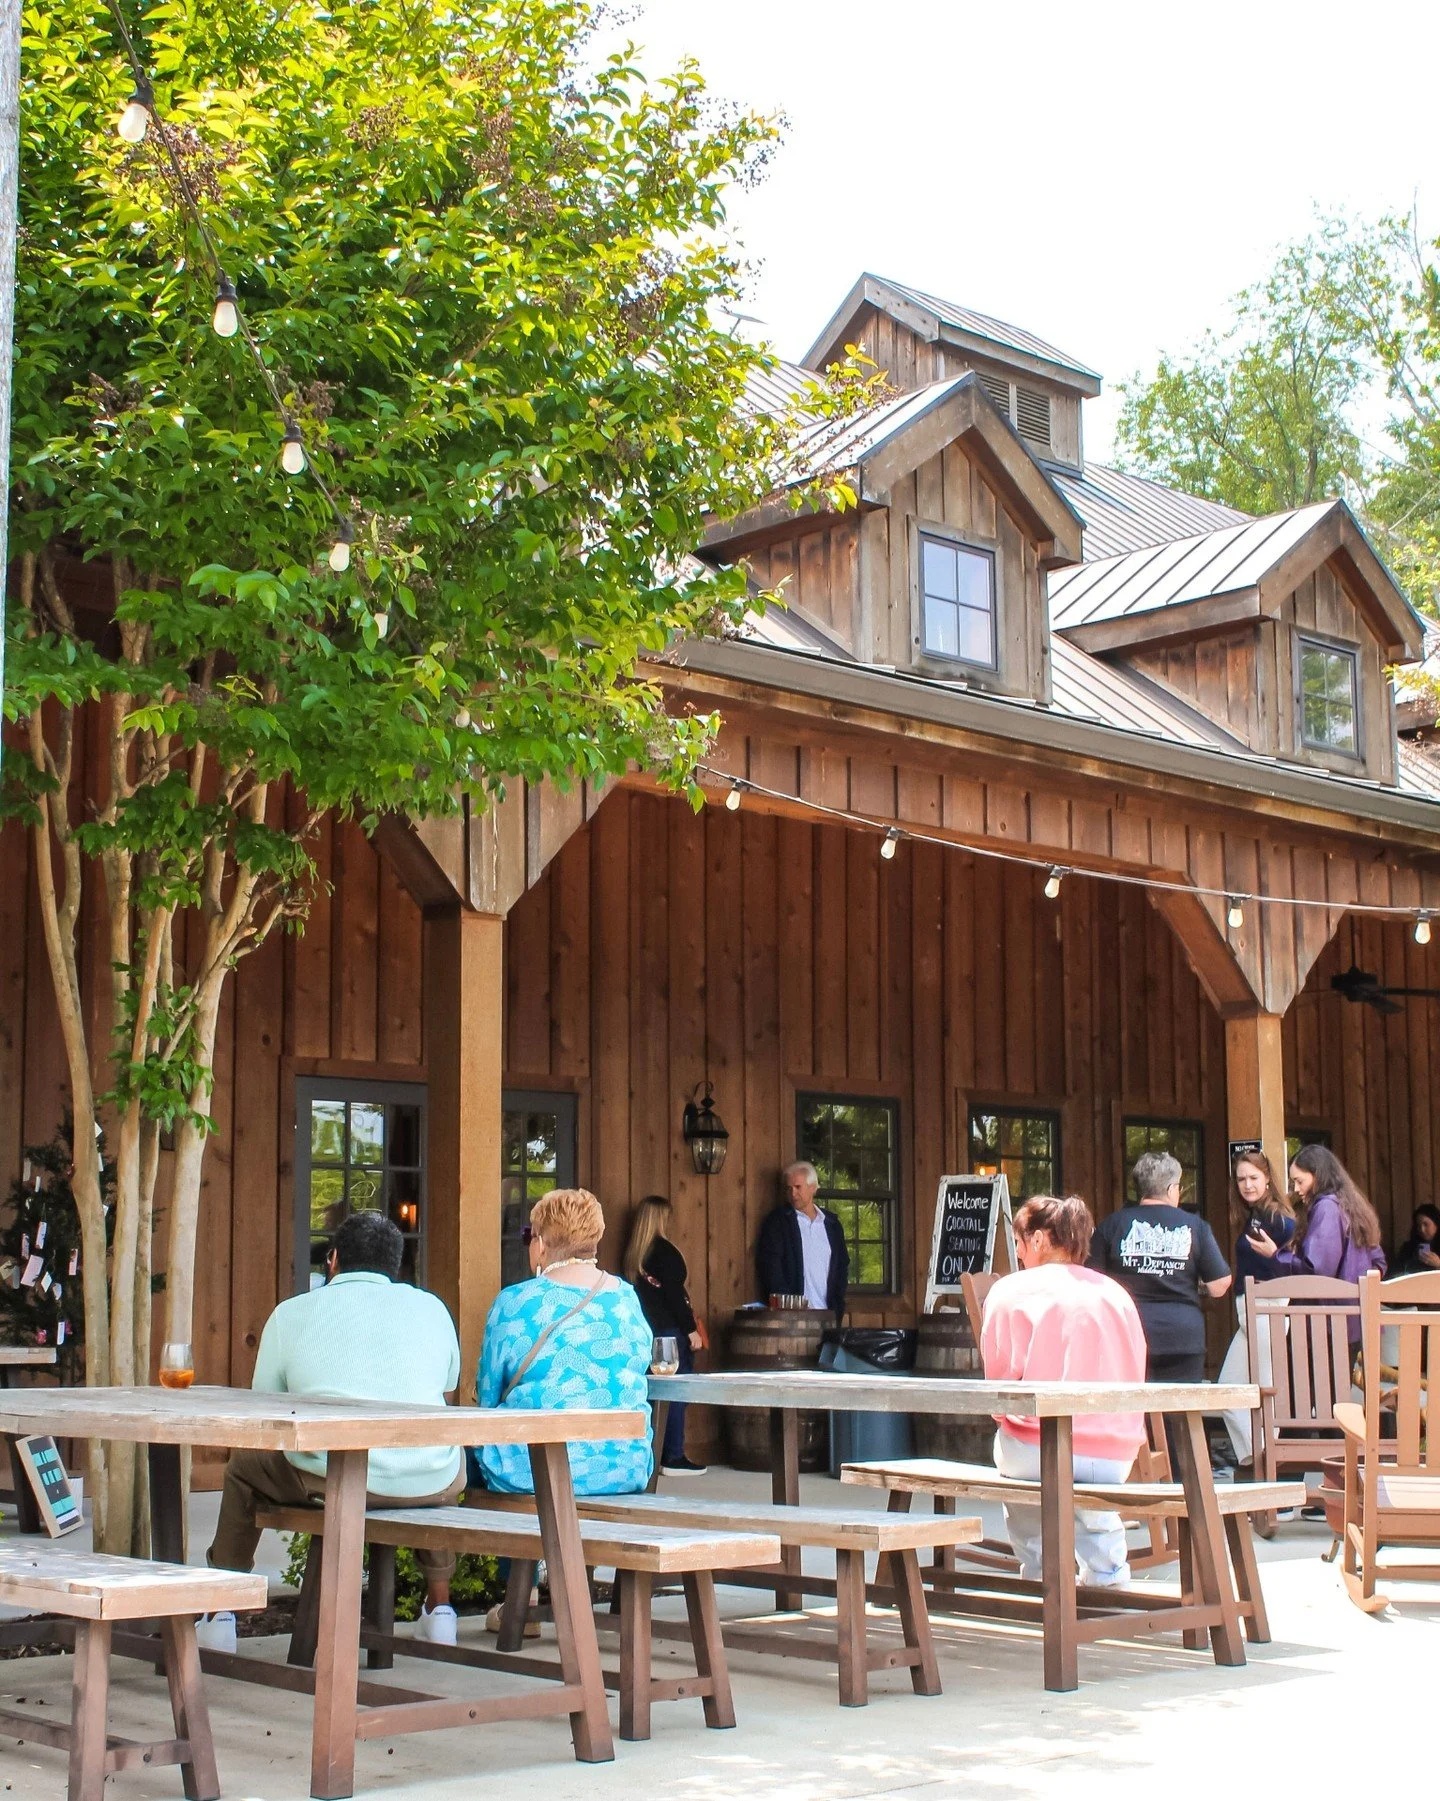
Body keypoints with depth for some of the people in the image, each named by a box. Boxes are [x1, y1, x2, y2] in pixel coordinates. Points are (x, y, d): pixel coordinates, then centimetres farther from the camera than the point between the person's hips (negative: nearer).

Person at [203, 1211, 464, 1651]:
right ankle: (439, 1610, 39)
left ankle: (219, 1620, 31)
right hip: (430, 1484, 2)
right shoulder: (431, 1307, 16)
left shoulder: (292, 1312, 11)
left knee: (244, 1463, 28)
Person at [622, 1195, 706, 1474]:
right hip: (670, 1330, -8)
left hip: (645, 1329, 8)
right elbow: (674, 1294, -16)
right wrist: (691, 1330, -12)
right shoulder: (664, 1250, -12)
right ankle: (673, 1457, -5)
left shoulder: (631, 1253, 10)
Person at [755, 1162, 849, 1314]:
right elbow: (769, 1266, -3)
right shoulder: (776, 1221, 4)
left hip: (826, 1312, 3)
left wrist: (837, 1306, 5)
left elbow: (842, 1265, 18)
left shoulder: (832, 1224, 15)